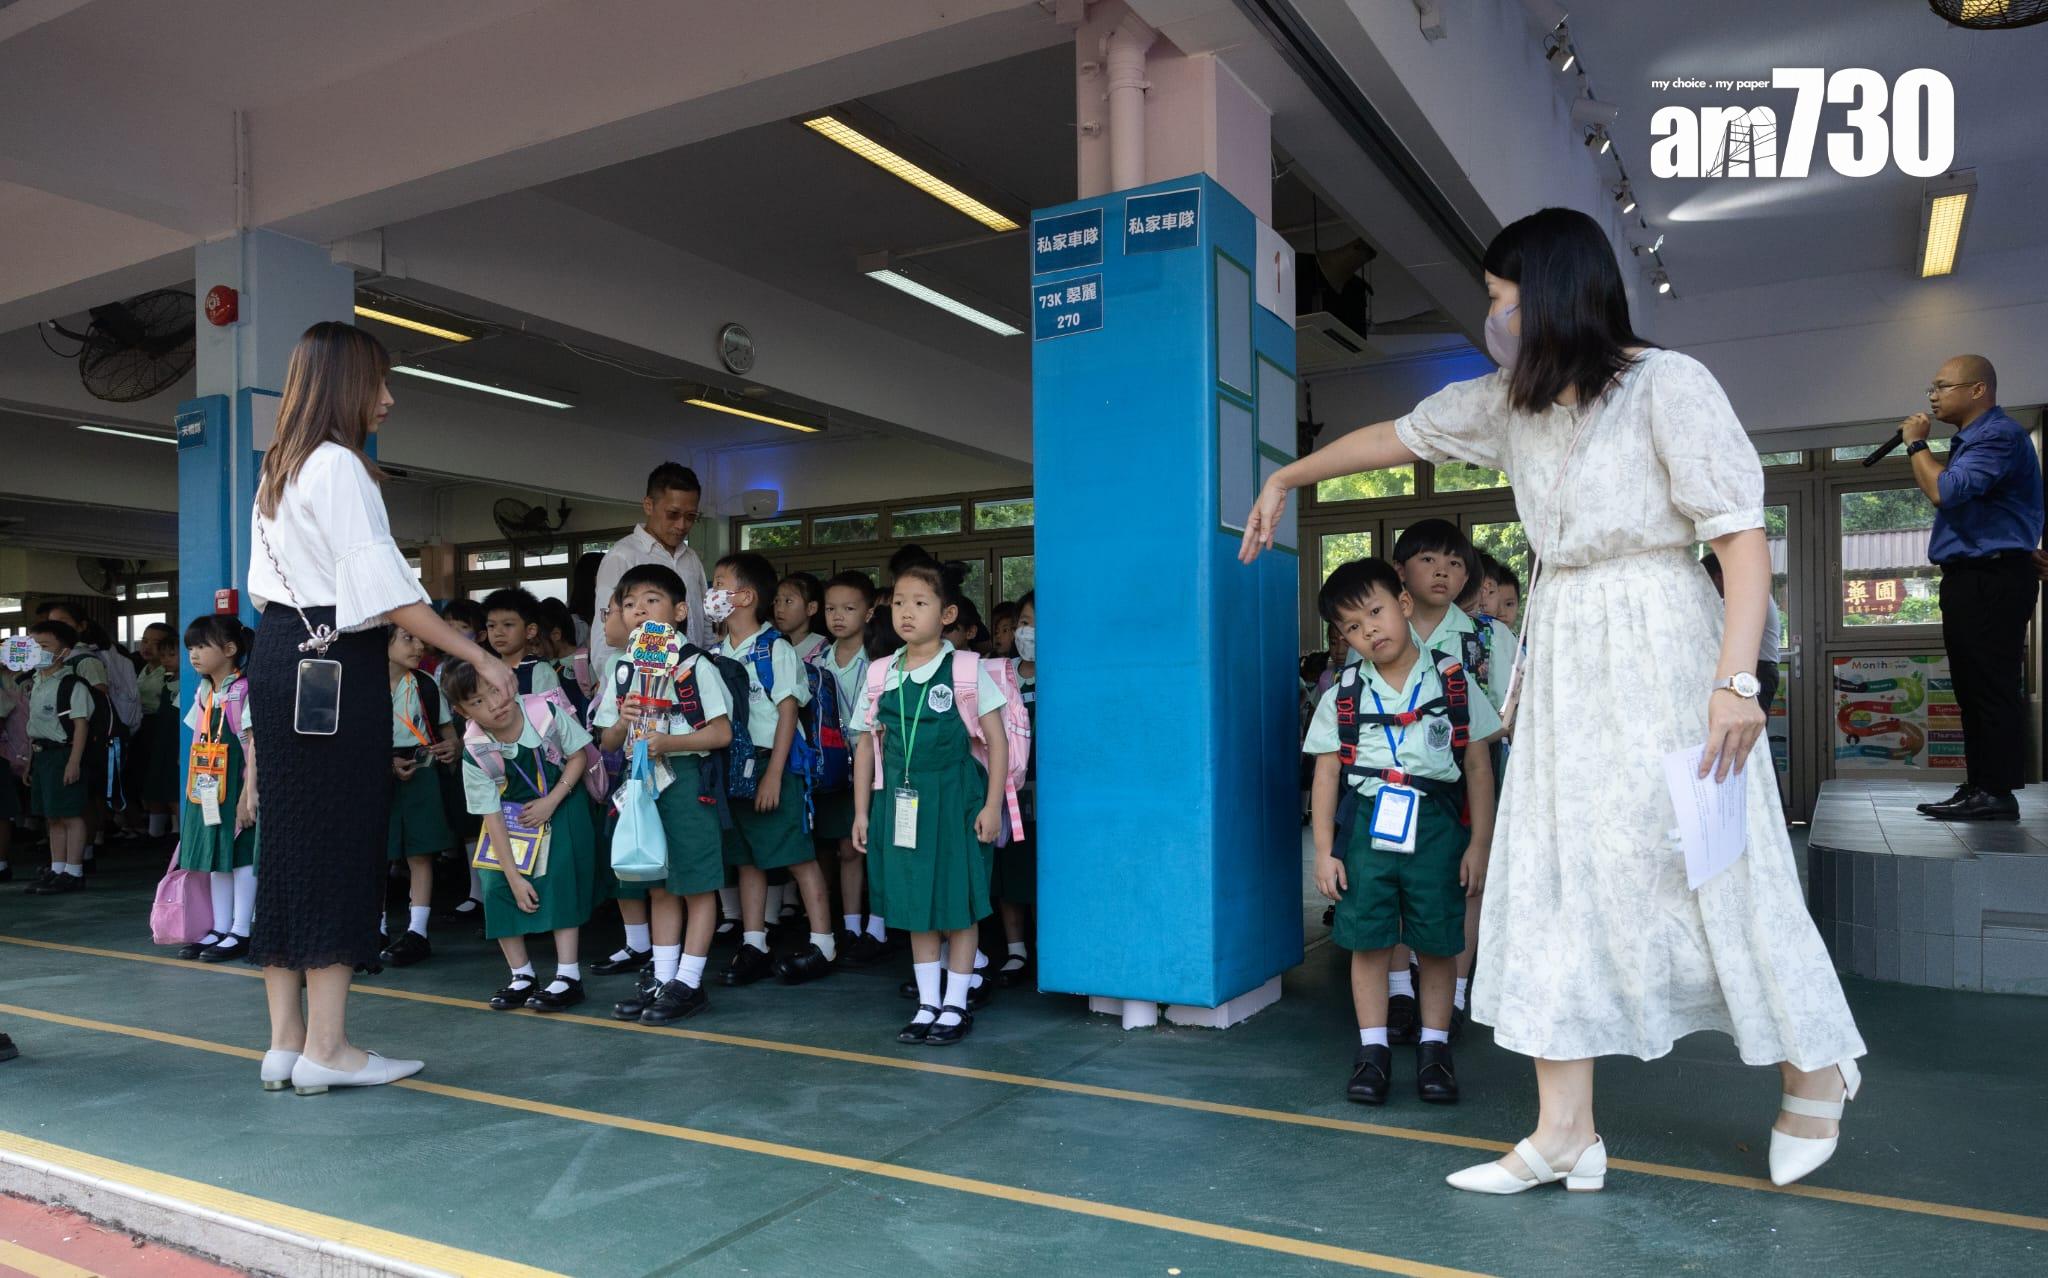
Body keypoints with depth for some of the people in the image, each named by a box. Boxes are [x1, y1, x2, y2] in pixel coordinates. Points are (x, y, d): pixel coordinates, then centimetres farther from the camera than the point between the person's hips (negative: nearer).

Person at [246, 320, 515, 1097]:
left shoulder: (280, 470, 17)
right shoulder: (341, 468, -12)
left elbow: (267, 582, 19)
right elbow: (388, 592, -19)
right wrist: (480, 659, -18)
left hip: (279, 656, 9)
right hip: (336, 669, -9)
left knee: (290, 842, 10)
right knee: (338, 846, -5)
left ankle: (285, 1040, 16)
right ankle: (325, 1048, 0)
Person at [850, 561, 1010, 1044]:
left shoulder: (967, 670, -6)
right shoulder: (882, 675, 5)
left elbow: (996, 740, -5)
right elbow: (866, 746, 10)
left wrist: (992, 805, -10)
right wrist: (861, 811, 8)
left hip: (955, 796, -4)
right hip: (902, 801, 4)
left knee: (959, 902, 3)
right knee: (915, 902, 11)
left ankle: (955, 1006, 17)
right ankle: (927, 1004, 23)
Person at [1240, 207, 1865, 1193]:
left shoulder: (1667, 384, -10)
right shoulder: (1512, 401, 9)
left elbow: (1742, 533, -14)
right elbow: (1398, 434, 21)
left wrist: (1737, 680, -22)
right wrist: (1284, 479, 30)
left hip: (1658, 647, -6)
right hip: (1561, 658, 7)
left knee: (1710, 870, 3)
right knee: (1551, 879, 3)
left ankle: (1814, 1071, 30)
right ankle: (1565, 1134, 10)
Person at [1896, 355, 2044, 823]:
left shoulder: (1999, 434, -12)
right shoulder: (1972, 438, 21)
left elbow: (1946, 491, -23)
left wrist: (1916, 443, -11)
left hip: (1992, 578, -11)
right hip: (1970, 579, 11)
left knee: (1993, 689, -10)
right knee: (1974, 690, 11)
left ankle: (1998, 792, -9)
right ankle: (1978, 787, 15)